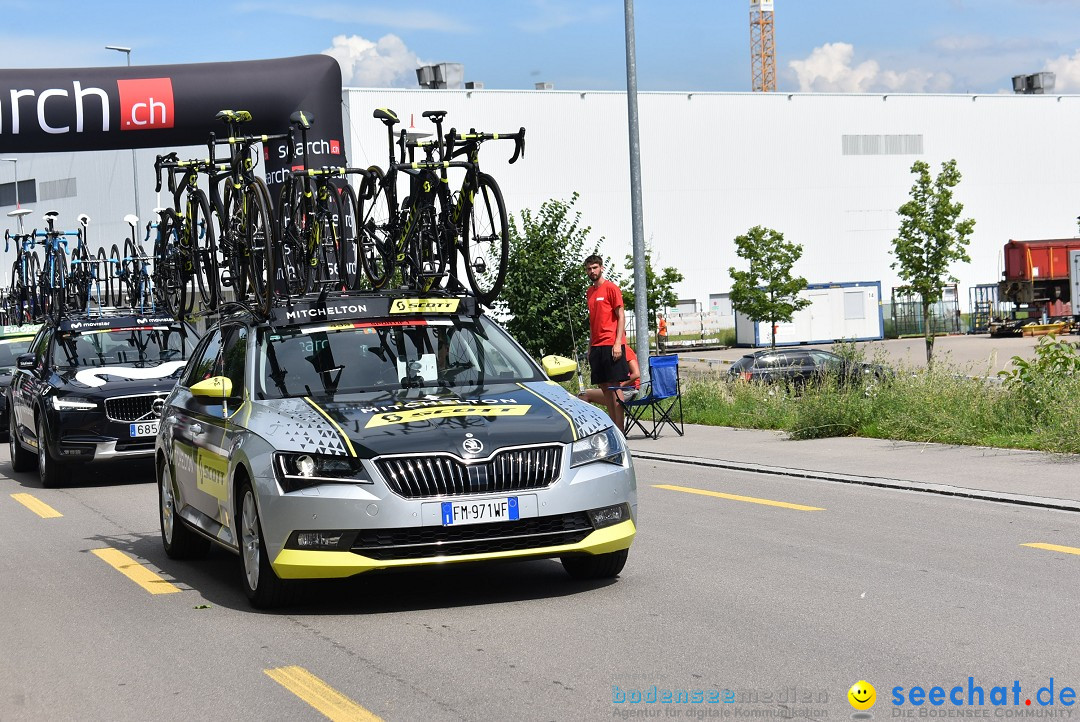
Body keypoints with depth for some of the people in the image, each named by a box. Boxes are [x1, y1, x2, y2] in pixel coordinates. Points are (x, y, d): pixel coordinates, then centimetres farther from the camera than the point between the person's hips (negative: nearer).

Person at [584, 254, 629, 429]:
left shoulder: (611, 288, -4)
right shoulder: (590, 291, 17)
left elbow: (621, 316, -8)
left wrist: (618, 343, -16)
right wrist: (590, 346, 17)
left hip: (611, 345, -7)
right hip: (596, 346, 7)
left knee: (614, 385, -9)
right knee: (603, 386, 5)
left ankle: (619, 429, -9)